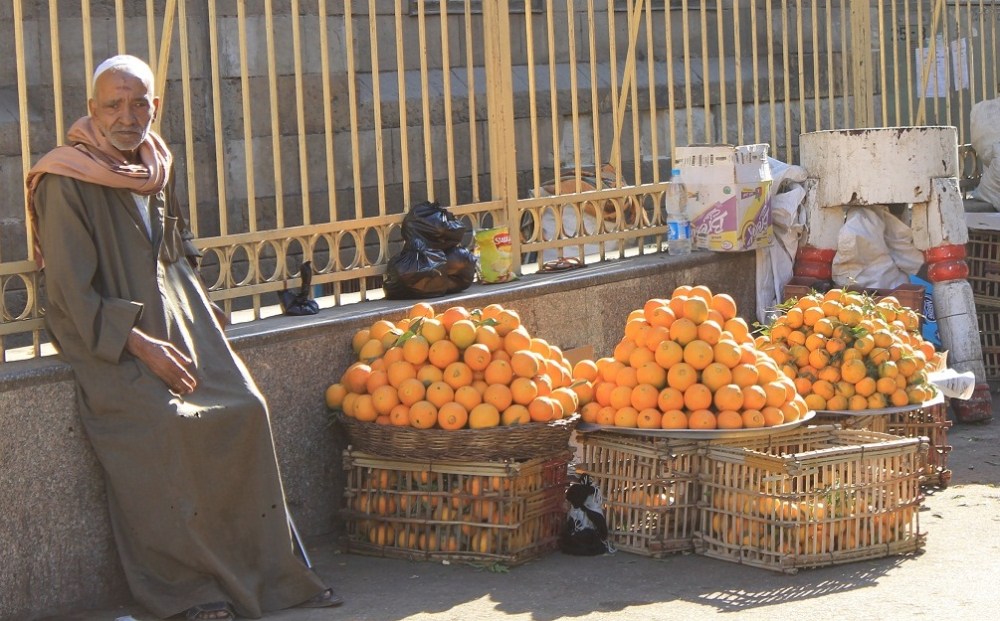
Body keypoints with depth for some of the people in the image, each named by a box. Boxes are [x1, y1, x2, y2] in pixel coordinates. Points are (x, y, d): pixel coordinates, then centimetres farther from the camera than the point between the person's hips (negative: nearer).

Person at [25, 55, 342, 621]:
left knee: (246, 407, -15)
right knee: (165, 420, -29)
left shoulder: (157, 166, 10)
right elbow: (71, 295, -14)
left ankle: (269, 568, -6)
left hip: (174, 320, 6)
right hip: (105, 337, -6)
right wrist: (141, 345, -20)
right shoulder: (65, 185, -11)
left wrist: (203, 314, 8)